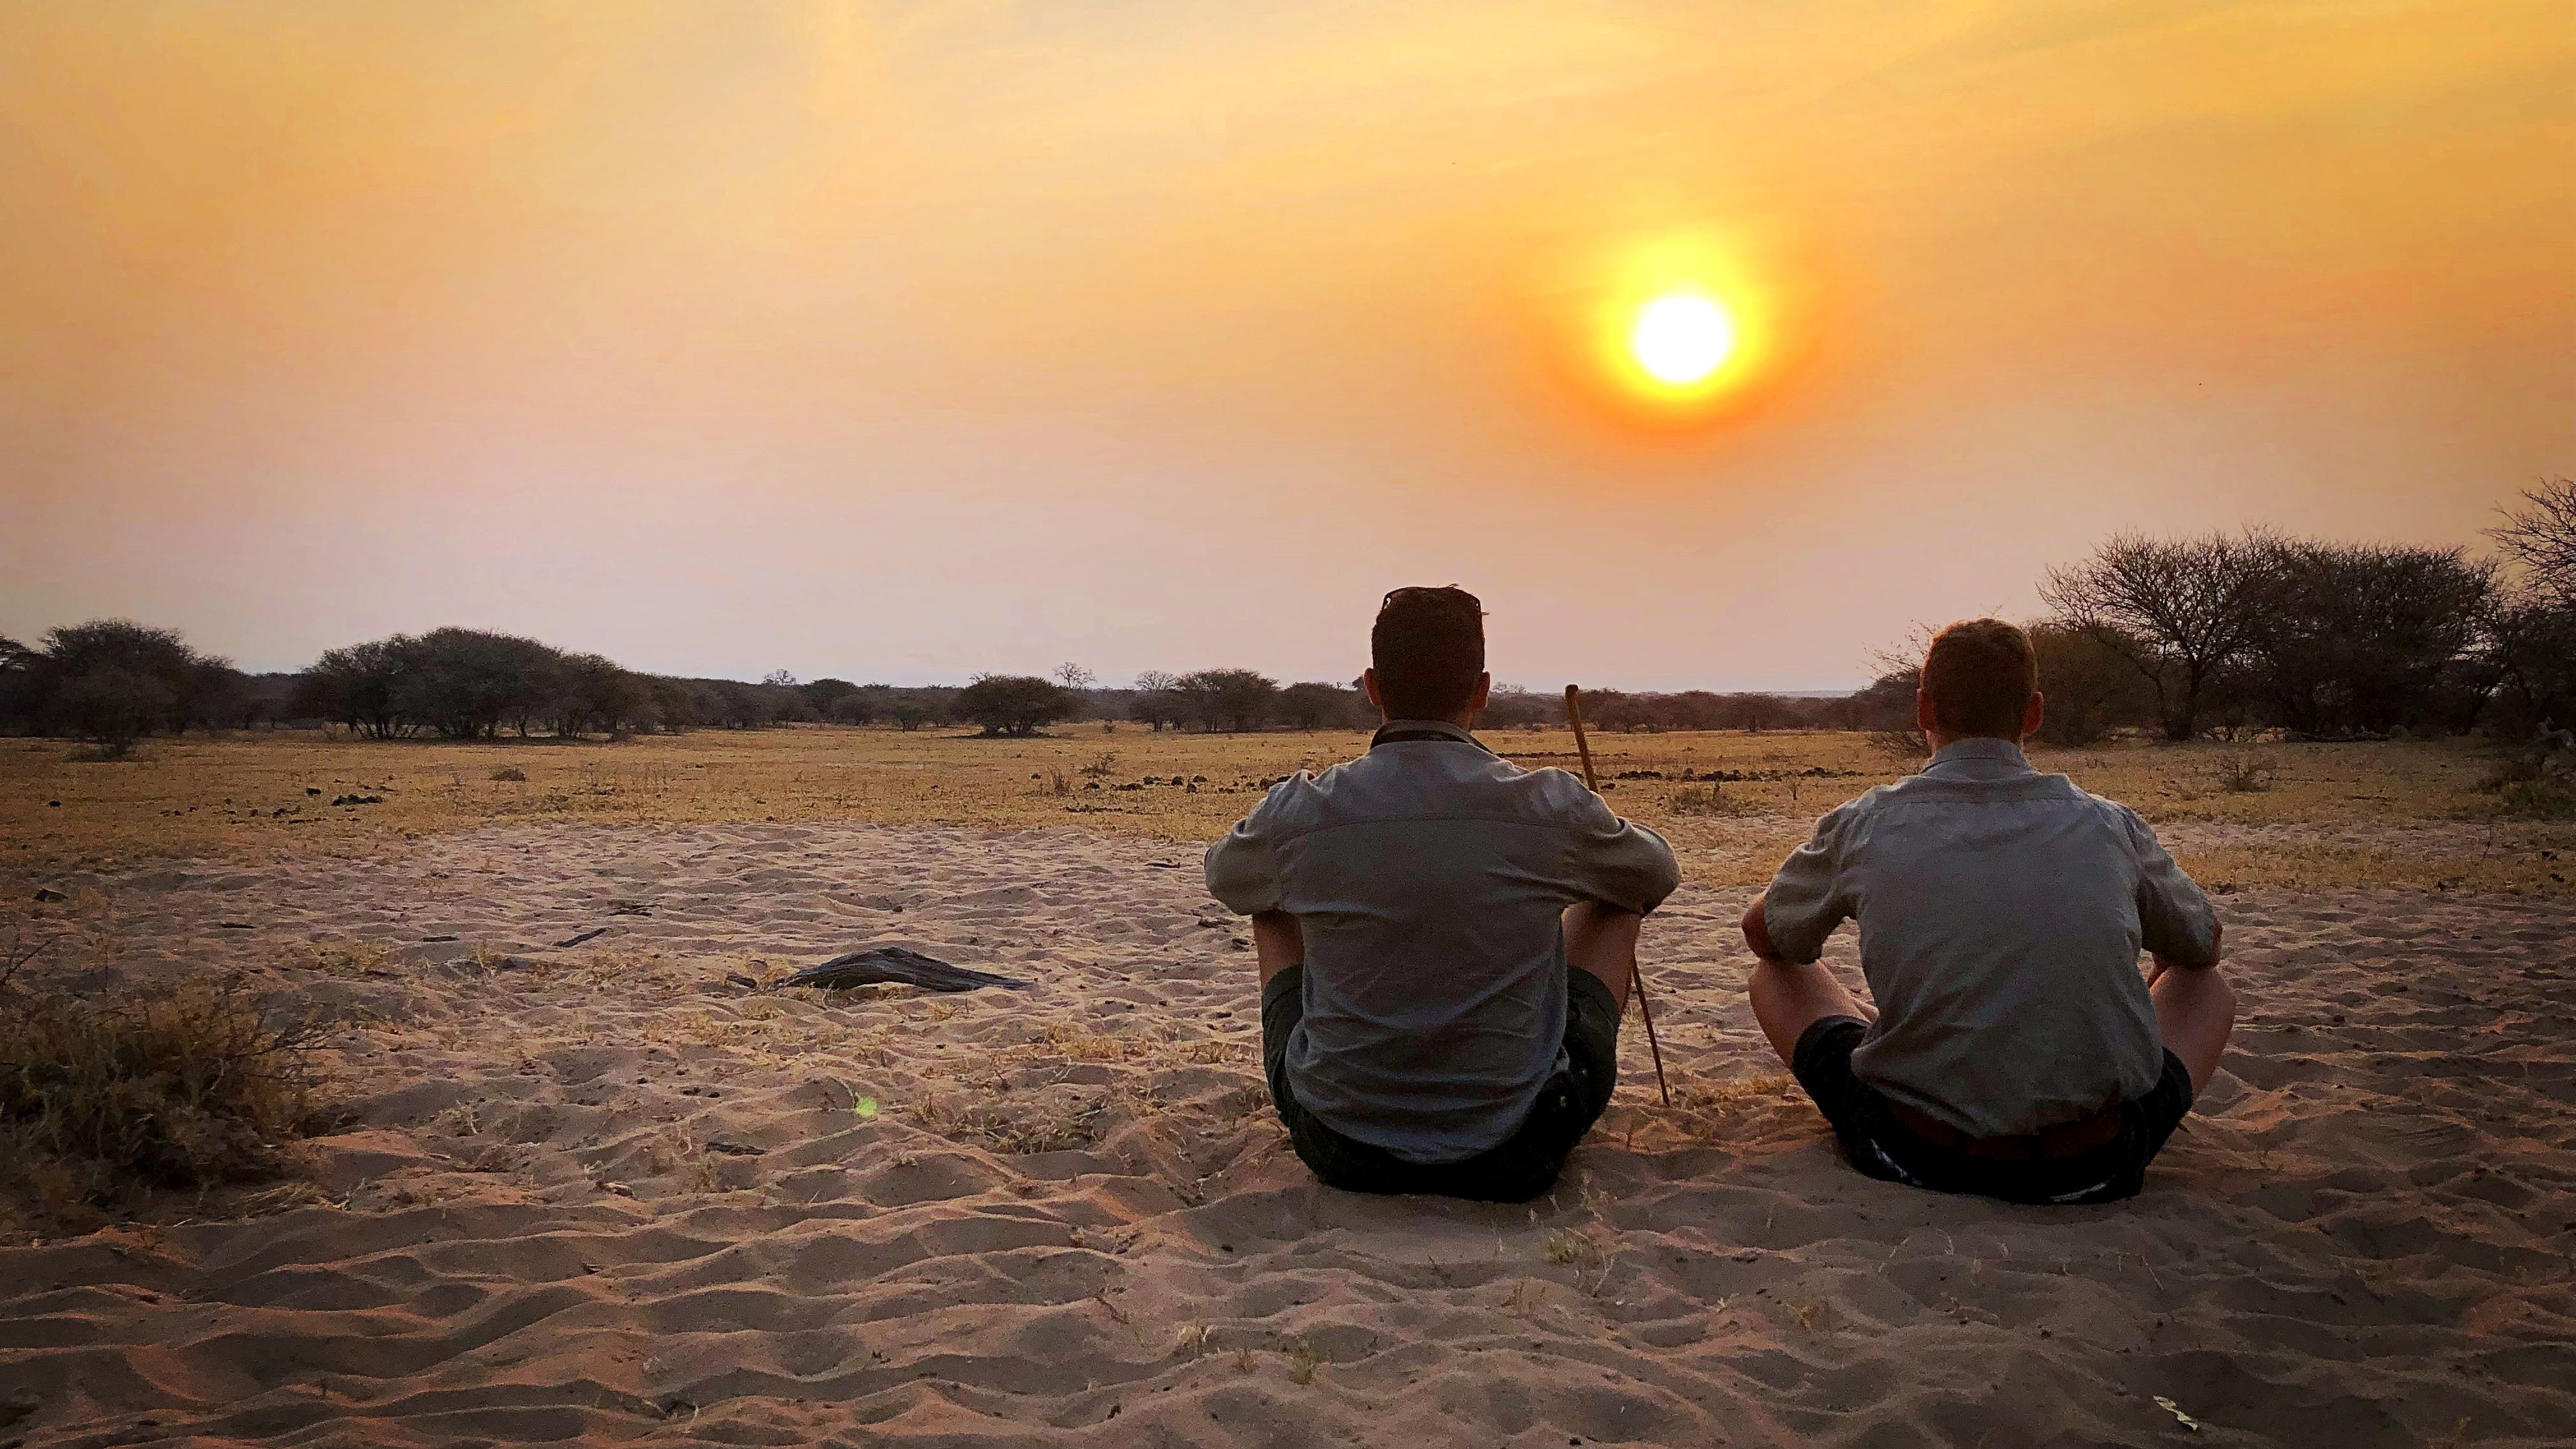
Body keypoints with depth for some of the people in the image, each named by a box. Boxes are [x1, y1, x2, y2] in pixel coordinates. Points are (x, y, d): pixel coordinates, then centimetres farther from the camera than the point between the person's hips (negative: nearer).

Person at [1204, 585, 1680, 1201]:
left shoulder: (1299, 811, -11)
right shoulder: (1552, 807, -13)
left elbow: (1223, 880, 14)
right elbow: (1658, 876, 11)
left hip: (1340, 1151, 1)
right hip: (1513, 1158, -1)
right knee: (1614, 902, 20)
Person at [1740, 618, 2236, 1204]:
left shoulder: (1862, 827, -1)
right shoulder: (2111, 827, 2)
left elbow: (1764, 937, 19)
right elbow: (2203, 947, 23)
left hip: (1914, 1156, -1)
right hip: (2093, 1167, 1)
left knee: (1775, 973, 24)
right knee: (2209, 986, 27)